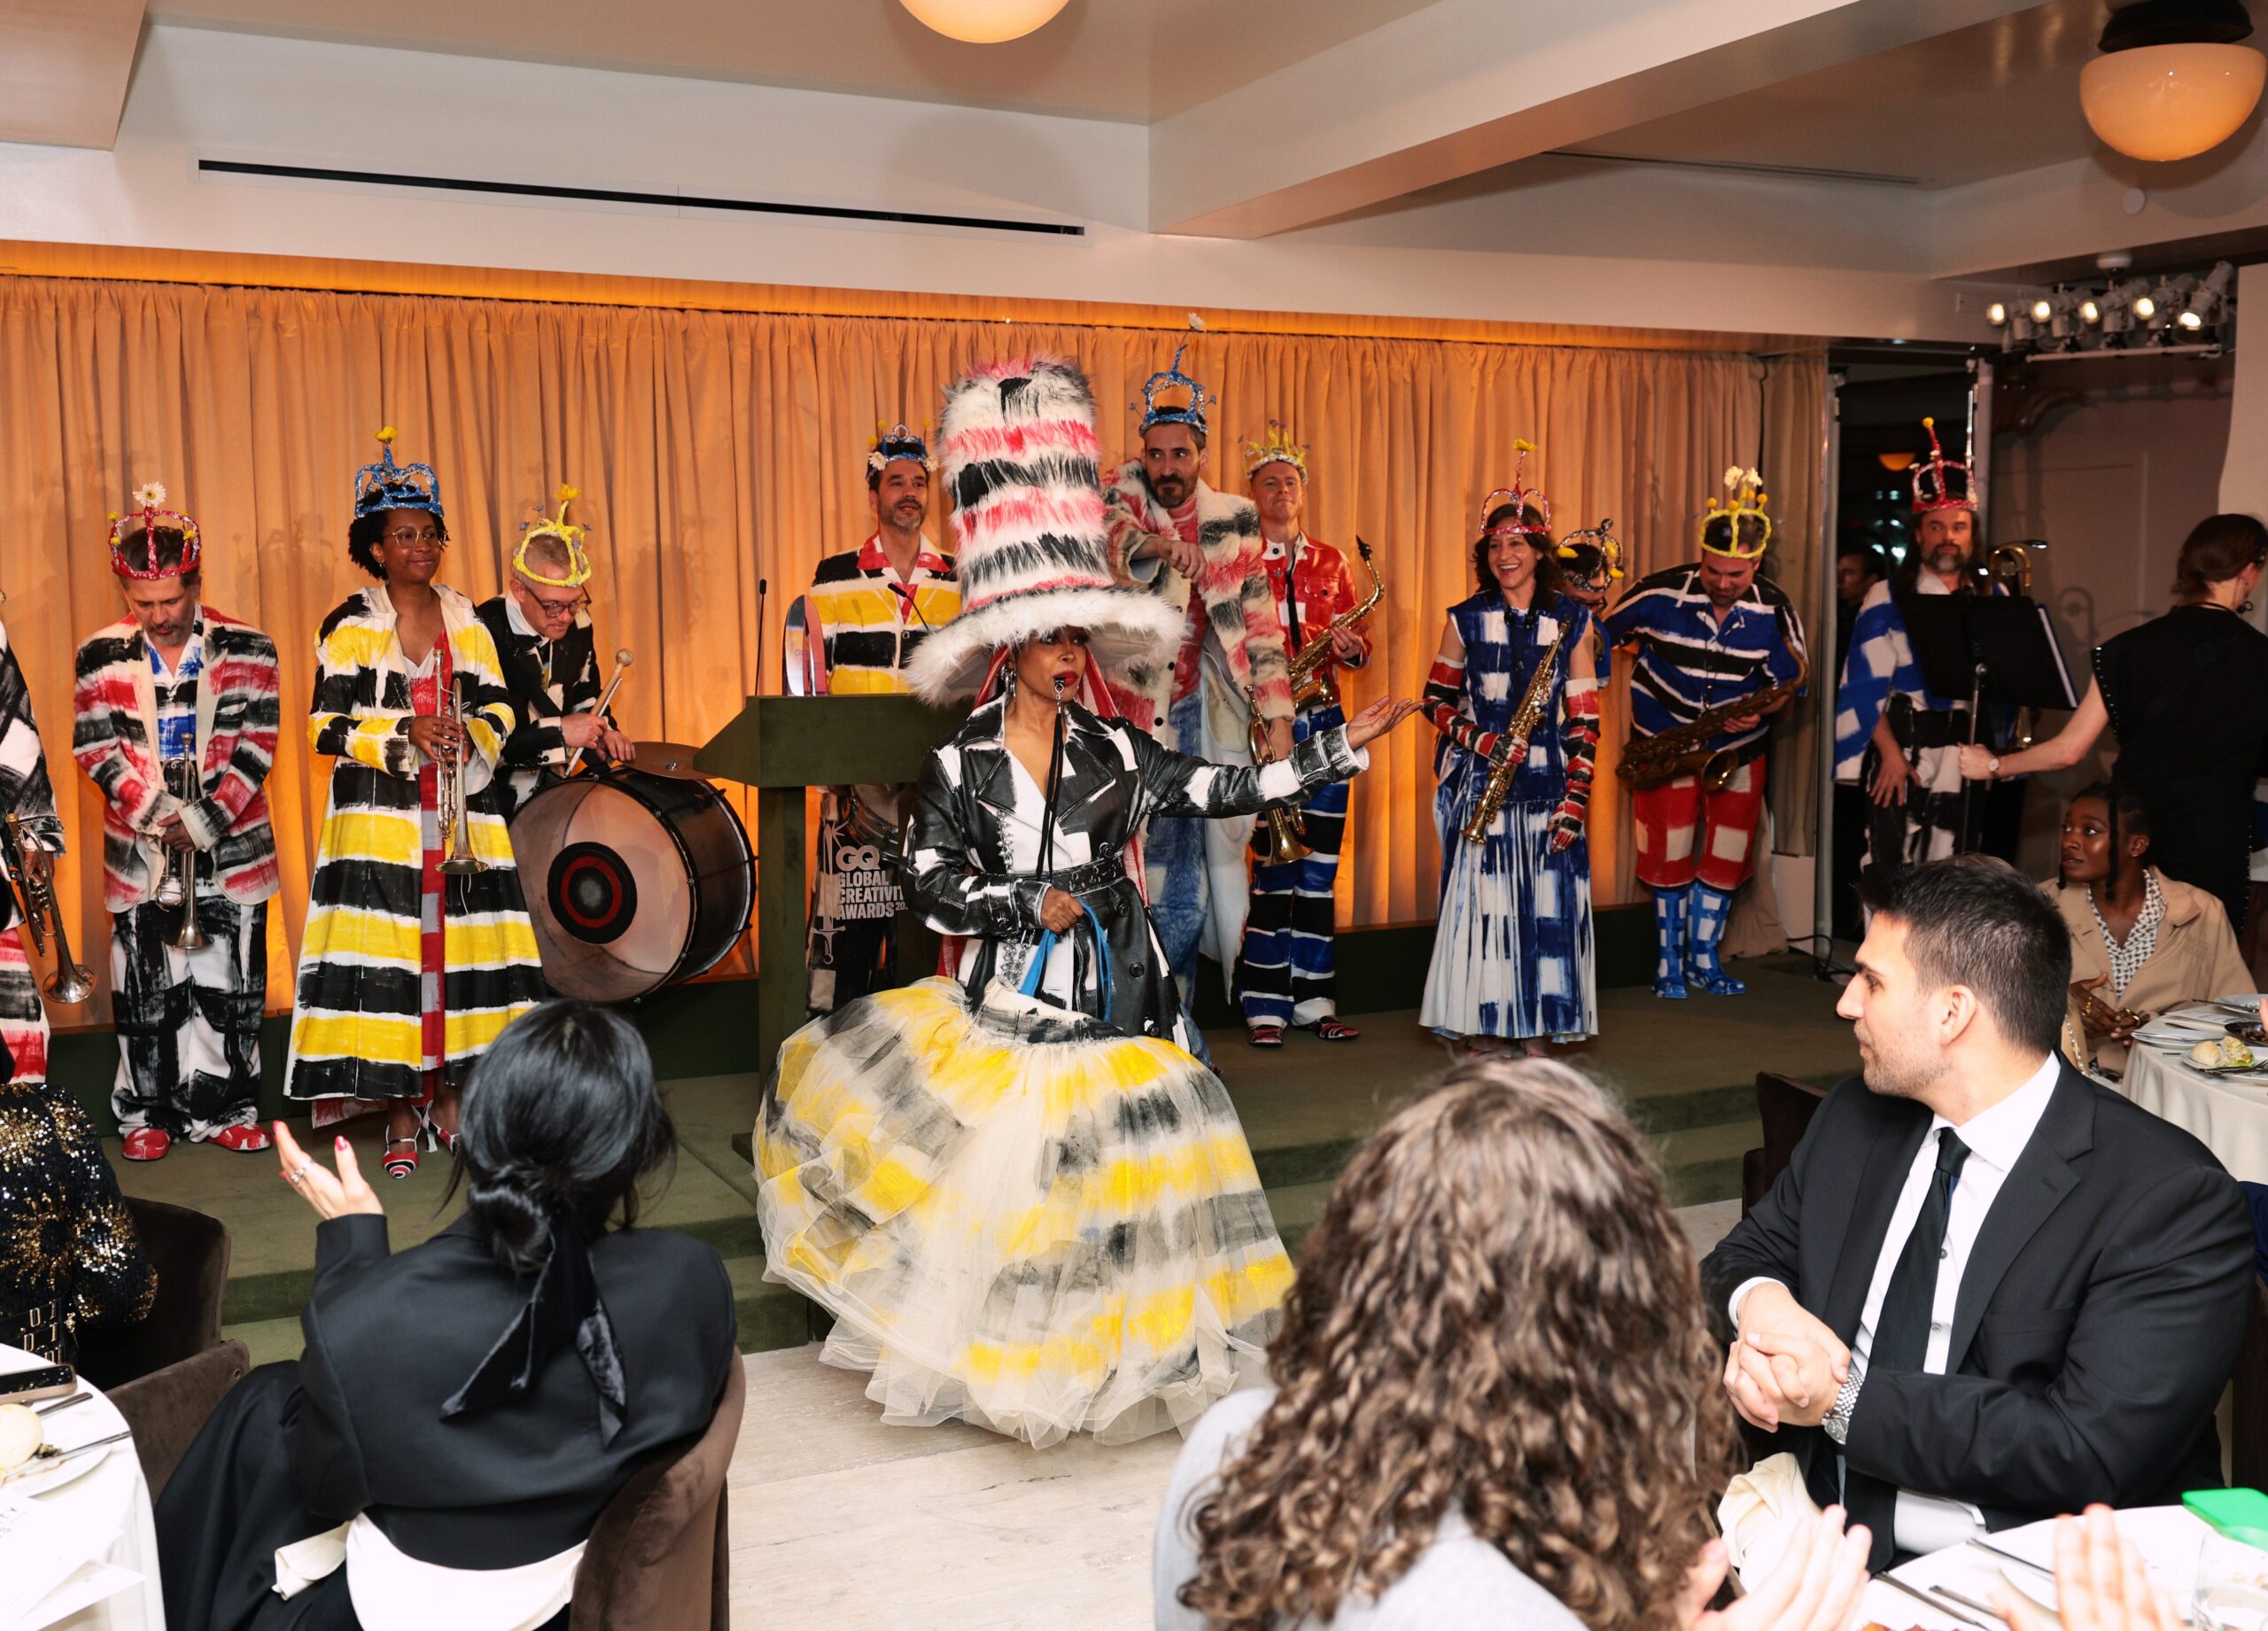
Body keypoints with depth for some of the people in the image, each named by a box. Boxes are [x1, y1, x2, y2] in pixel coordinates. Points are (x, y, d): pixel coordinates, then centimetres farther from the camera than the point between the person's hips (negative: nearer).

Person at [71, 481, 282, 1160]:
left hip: (232, 846, 0)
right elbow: (96, 749, 0)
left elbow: (257, 747, -5)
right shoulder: (101, 657, 2)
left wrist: (207, 820, -14)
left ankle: (228, 1108, 15)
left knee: (229, 983, 4)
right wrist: (156, 813, -13)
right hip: (140, 853, 1)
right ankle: (148, 1112, 18)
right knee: (147, 985, 5)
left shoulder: (248, 650, -1)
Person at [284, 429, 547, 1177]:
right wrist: (406, 732, -15)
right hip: (381, 816, -3)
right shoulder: (351, 625, 2)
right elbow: (328, 723, -3)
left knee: (461, 940, 0)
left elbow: (499, 707, 12)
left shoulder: (466, 621, 13)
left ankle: (448, 1096, 11)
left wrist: (470, 735, -9)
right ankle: (402, 1117, 1)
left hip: (462, 814, 3)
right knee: (389, 951, -7)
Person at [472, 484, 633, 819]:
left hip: (549, 790, 6)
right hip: (490, 800, -6)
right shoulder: (482, 634, -18)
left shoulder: (578, 627, 2)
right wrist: (559, 732, -25)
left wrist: (602, 732, -2)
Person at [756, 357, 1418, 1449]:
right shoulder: (962, 766, -5)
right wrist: (1028, 906, -11)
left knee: (1110, 1160, 4)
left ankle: (1099, 1345, 19)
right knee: (995, 1164, 0)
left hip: (1112, 992, 2)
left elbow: (1224, 790, 1)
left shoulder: (1113, 751, 1)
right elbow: (930, 884, -5)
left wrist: (1337, 750, -3)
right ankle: (994, 1351, 17)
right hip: (1005, 1000, -2)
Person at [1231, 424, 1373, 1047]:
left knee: (1320, 865, 5)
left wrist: (1352, 646, -9)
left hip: (1324, 722, 4)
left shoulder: (1330, 562, 13)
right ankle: (1264, 1004, 1)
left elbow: (1356, 642, 15)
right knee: (1274, 863, -7)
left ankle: (1315, 999, 12)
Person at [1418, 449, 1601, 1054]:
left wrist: (1575, 800, -6)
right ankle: (1477, 1032, 7)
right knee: (1478, 902, -4)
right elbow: (1436, 699, 10)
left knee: (1546, 905, -1)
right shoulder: (1466, 619, 4)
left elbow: (1584, 720, 3)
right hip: (1478, 781, -1)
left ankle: (1533, 1031, 11)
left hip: (1546, 783, 1)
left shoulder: (1570, 620, 4)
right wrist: (1479, 740, -9)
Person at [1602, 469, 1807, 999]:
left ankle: (1703, 956, 20)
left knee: (1726, 855, 5)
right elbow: (1601, 636, -1)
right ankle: (1668, 958, 13)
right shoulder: (1658, 594, -15)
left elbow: (1791, 679, -2)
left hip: (1736, 747, 2)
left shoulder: (1775, 610, -11)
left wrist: (1758, 710, -21)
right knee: (1669, 852, -2)